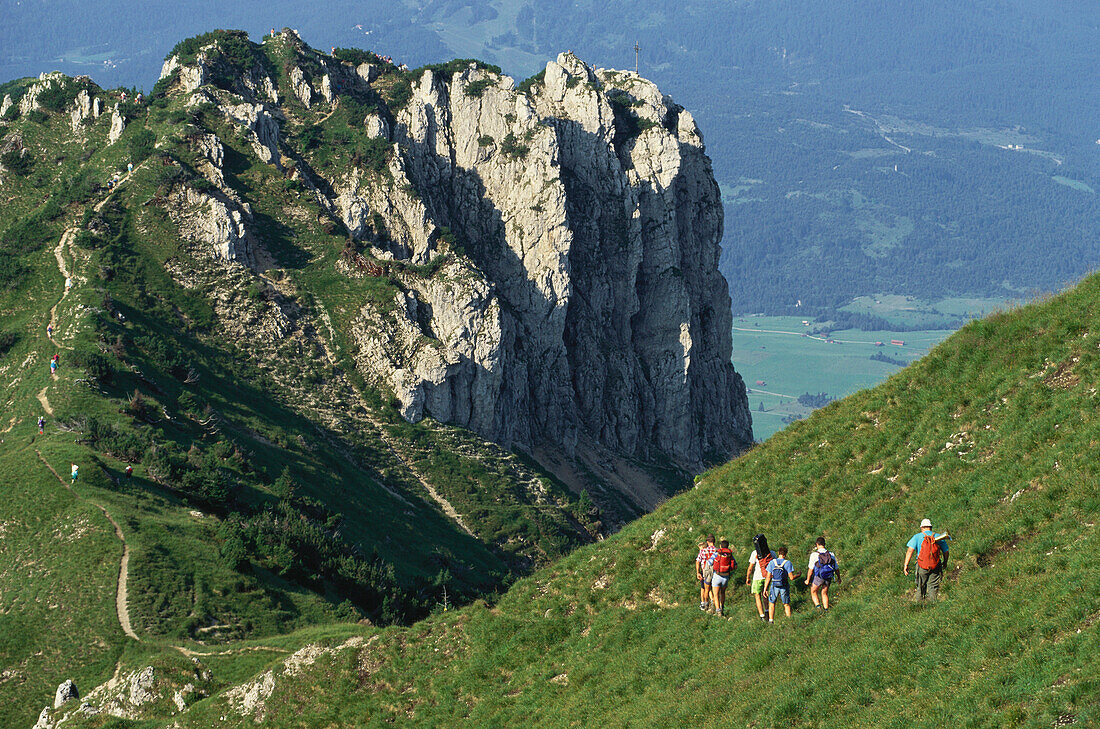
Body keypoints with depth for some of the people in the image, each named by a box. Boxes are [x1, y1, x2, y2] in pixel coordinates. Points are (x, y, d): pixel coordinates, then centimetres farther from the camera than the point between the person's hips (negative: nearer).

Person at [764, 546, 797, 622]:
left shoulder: (772, 563, -4)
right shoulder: (788, 563, -9)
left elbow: (768, 577, -4)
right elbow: (791, 577, -9)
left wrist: (765, 589, 2)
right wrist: (798, 575, 12)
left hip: (774, 587, 0)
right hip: (784, 587, 0)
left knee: (771, 604, 15)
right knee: (786, 605, 13)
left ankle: (771, 620, 9)